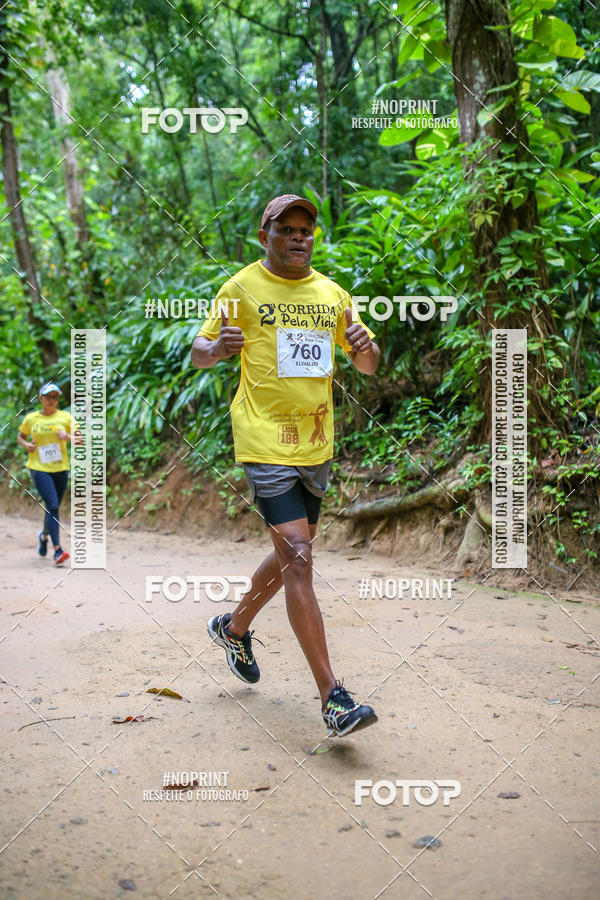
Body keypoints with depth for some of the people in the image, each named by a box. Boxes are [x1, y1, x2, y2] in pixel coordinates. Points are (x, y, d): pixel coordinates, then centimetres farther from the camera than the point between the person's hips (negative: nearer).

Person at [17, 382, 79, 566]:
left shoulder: (65, 417, 4)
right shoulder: (30, 418, 4)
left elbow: (80, 439, 2)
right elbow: (20, 436, 19)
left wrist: (68, 437, -18)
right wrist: (26, 444, -2)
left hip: (61, 468, 2)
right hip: (39, 468, -2)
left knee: (53, 507, 14)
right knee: (53, 506, -17)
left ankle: (44, 535, 45)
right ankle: (57, 550, -18)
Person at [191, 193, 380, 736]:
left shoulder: (332, 294, 12)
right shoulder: (242, 288, -1)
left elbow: (368, 366, 16)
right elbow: (198, 352, 3)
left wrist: (365, 347, -8)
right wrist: (216, 349, -20)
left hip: (317, 445, 6)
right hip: (265, 442, -6)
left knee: (293, 556, 17)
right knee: (297, 558, -13)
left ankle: (235, 626, 43)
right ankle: (331, 695, -8)